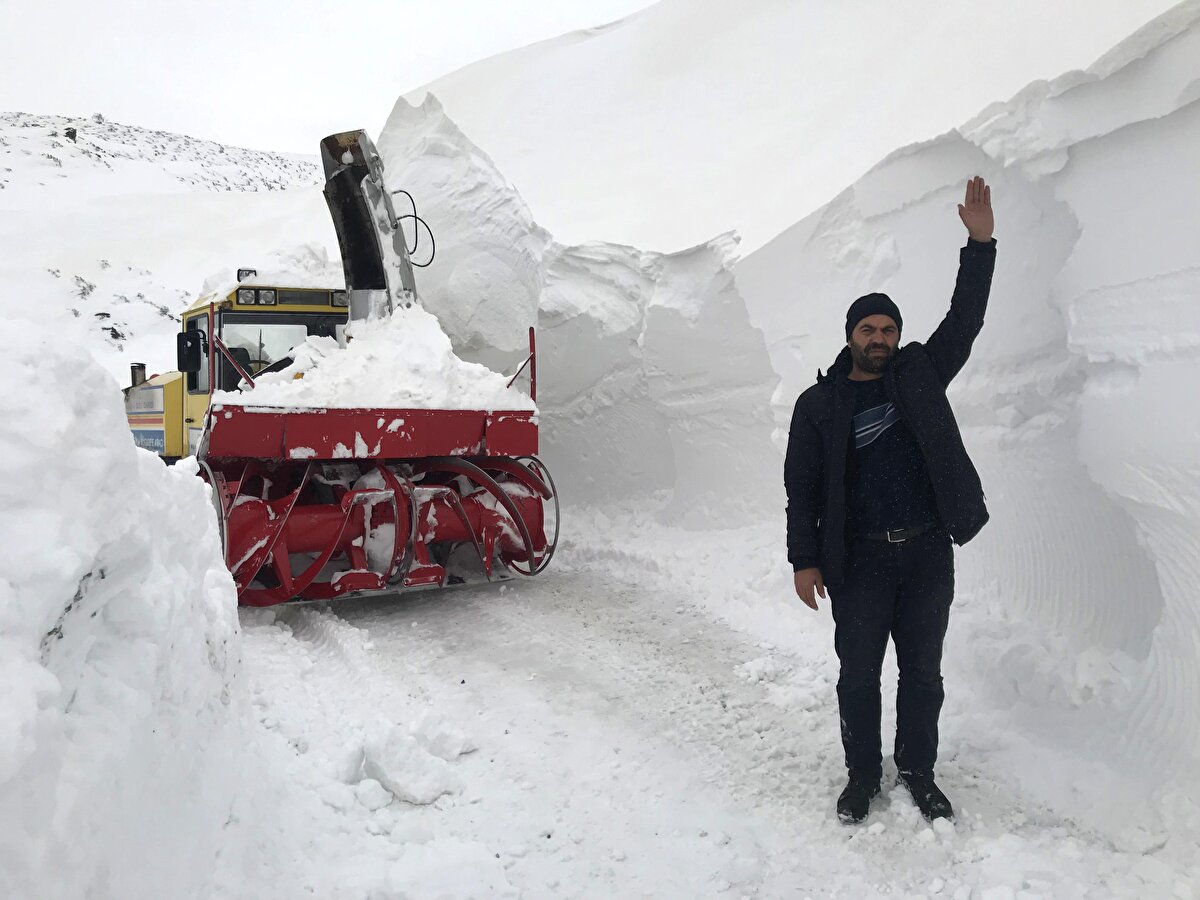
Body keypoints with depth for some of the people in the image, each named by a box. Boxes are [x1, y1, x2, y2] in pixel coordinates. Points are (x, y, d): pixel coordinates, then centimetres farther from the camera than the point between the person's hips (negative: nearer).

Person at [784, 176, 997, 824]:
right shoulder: (819, 404, -1)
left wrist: (980, 242, -10)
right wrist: (804, 561, -7)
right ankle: (862, 776, 27)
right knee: (858, 676, 8)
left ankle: (918, 772, 32)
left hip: (928, 554, 2)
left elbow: (965, 318, 0)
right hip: (859, 562, -2)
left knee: (923, 672, 14)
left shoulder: (920, 375, 7)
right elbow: (801, 489, -2)